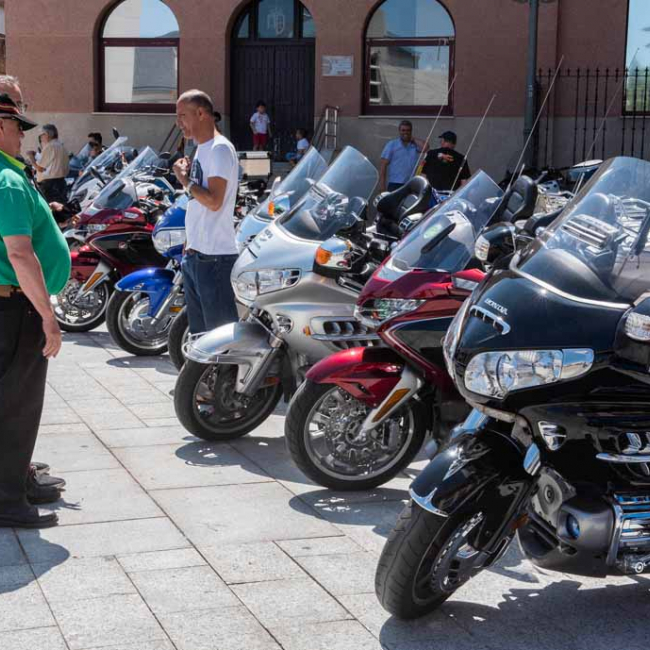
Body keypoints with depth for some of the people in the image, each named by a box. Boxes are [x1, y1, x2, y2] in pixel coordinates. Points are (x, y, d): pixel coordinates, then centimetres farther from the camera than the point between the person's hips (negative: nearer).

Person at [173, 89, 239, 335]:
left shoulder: (220, 149, -12)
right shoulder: (201, 149, 17)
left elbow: (214, 201, -22)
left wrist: (184, 180, -10)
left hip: (215, 257, -10)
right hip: (195, 255, 10)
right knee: (198, 331, 16)